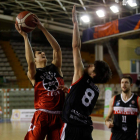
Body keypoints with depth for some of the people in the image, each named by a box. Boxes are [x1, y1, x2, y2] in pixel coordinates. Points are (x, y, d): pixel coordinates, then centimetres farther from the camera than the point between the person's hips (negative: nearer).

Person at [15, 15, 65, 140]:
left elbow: (57, 49, 0)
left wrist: (42, 28, -3)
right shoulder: (34, 73, 2)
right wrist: (25, 36, -17)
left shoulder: (55, 68, 13)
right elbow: (30, 61, -20)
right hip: (42, 115, -4)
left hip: (58, 116, 4)